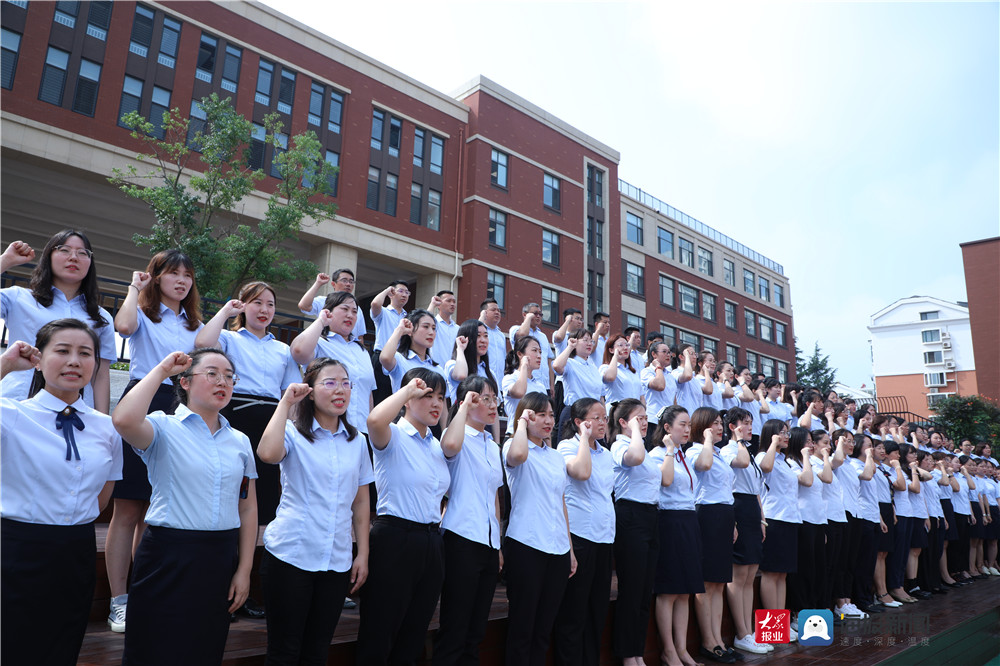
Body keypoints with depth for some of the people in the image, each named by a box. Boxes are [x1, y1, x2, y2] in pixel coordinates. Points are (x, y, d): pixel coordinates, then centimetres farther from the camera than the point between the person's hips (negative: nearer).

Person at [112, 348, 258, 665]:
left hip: (220, 560, 4)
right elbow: (124, 420, -29)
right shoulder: (164, 427, -5)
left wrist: (244, 570, 3)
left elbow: (248, 508, 9)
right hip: (168, 556, -4)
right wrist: (161, 370, -17)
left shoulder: (240, 441, 8)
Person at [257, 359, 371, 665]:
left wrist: (363, 554, 6)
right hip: (290, 555, -3)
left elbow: (360, 503, 11)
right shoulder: (294, 433, -3)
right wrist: (285, 402, -18)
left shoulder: (356, 442, 8)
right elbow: (268, 453, -28)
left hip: (337, 560, 4)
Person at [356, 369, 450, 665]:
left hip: (432, 542, 7)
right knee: (378, 639, 2)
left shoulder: (437, 446, 14)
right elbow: (375, 420, -34)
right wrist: (408, 389, -21)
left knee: (413, 639, 17)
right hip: (395, 539, -7)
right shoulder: (393, 436, -9)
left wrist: (441, 522, 11)